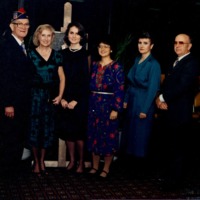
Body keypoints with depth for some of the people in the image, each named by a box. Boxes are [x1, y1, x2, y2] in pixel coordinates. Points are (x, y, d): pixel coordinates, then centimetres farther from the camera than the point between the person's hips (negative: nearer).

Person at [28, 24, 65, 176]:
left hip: (51, 97, 3)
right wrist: (28, 94, -10)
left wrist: (60, 95, -2)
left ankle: (42, 161, 22)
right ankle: (36, 162, 14)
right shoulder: (31, 54, 0)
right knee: (35, 128, 0)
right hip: (35, 95, -3)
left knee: (48, 129, 7)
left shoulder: (57, 55, 8)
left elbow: (62, 77, 8)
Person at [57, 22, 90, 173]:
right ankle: (72, 160, 17)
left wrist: (76, 100, -10)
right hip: (65, 99, 3)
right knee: (67, 129, 5)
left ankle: (81, 162, 12)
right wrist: (62, 98, -5)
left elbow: (86, 80, -5)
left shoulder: (86, 55, -2)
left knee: (79, 130, -1)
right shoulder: (63, 54, 7)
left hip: (80, 99, -3)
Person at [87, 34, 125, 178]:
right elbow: (90, 85, 12)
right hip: (94, 105, 5)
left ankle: (106, 168, 13)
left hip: (109, 106, -5)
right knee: (94, 135, 9)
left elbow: (120, 89, -9)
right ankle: (95, 166, 21)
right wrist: (88, 104, 7)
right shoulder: (94, 65, 10)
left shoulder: (116, 67, -5)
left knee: (108, 136, 2)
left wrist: (116, 109, -15)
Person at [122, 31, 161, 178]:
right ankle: (132, 165, 27)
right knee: (130, 133, 13)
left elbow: (153, 88, -15)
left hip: (144, 103, -7)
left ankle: (140, 168, 18)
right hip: (132, 102, 8)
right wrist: (126, 100, 6)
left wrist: (145, 110, -16)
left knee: (141, 135, 3)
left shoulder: (153, 64, -14)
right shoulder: (137, 60, 8)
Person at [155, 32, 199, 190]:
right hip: (169, 111, 9)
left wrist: (163, 98, -13)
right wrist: (161, 99, -5)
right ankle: (168, 175, 28)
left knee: (178, 147, 0)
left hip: (180, 113, -9)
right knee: (169, 145, 16)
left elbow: (182, 86, -21)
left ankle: (175, 180, 10)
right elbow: (166, 84, 14)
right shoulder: (174, 63, 18)